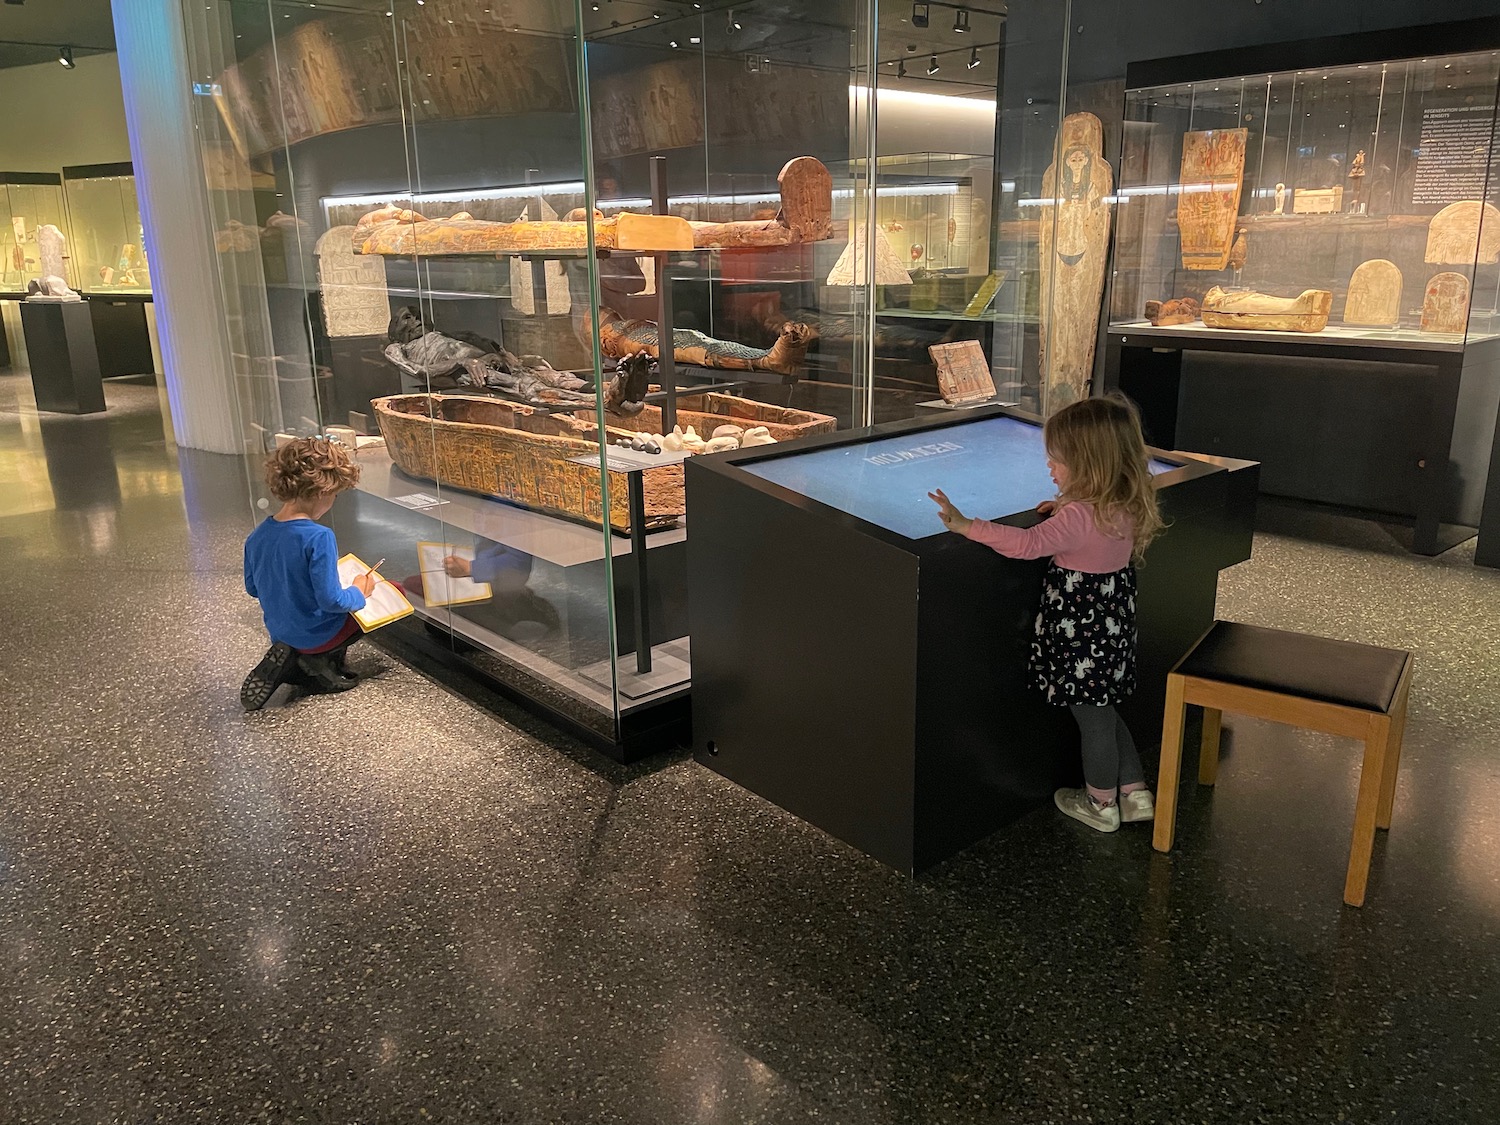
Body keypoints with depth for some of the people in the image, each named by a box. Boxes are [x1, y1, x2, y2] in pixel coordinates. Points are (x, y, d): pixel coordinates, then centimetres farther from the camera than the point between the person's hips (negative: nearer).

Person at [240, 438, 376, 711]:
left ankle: (294, 663, 10)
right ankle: (321, 661, 1)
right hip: (316, 636, -8)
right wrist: (359, 592, -6)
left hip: (280, 633, 8)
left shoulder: (257, 537, -5)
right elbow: (332, 600, -26)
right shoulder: (318, 538, -27)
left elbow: (252, 588, 8)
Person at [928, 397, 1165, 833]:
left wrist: (966, 525, -35)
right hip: (1113, 627, 8)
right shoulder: (1127, 507, -1)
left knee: (1093, 721, 10)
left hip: (1082, 637, -8)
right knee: (1105, 715, 23)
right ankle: (1136, 793, 34)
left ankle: (1101, 805, 28)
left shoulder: (1078, 517, -28)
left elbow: (1028, 543, -37)